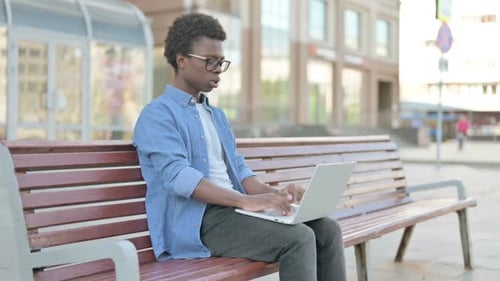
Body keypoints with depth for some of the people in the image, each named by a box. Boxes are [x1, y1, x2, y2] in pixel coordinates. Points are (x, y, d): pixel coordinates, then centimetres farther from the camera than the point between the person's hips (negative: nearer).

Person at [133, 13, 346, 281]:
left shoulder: (217, 115, 23)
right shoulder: (157, 115, -4)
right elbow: (177, 176, -19)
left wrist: (273, 193, -4)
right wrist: (247, 200, -29)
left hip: (233, 209, 8)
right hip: (197, 221, -8)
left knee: (327, 229, -8)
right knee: (298, 239, -26)